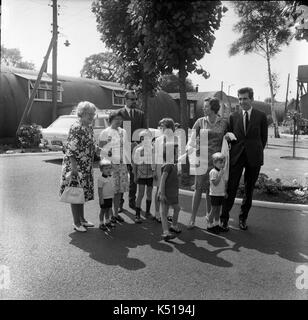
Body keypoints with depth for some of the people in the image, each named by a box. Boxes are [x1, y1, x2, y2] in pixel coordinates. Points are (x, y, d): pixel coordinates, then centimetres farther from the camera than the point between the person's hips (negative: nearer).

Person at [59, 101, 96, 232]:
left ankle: (82, 219, 28)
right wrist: (74, 168, -22)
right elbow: (70, 150, -19)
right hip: (75, 166, -9)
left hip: (86, 168, 9)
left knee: (83, 193, 16)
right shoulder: (76, 128, -16)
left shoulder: (89, 128, 11)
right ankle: (76, 223, 12)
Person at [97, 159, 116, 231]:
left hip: (110, 198, 7)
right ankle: (101, 223, 16)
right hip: (104, 198, -7)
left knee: (108, 209, 16)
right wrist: (101, 199, -17)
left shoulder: (111, 177, 6)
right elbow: (100, 189, -17)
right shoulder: (101, 179, -17)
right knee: (103, 210, 4)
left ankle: (107, 222, 30)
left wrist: (112, 196, 16)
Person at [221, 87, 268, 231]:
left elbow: (264, 138, 8)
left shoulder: (261, 116, 3)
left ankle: (243, 218, 25)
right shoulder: (233, 116, 6)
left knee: (249, 189, 10)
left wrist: (257, 151, 5)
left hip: (253, 158, 0)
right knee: (231, 188, -3)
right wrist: (232, 152, 2)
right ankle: (224, 218, 8)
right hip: (236, 157, 0)